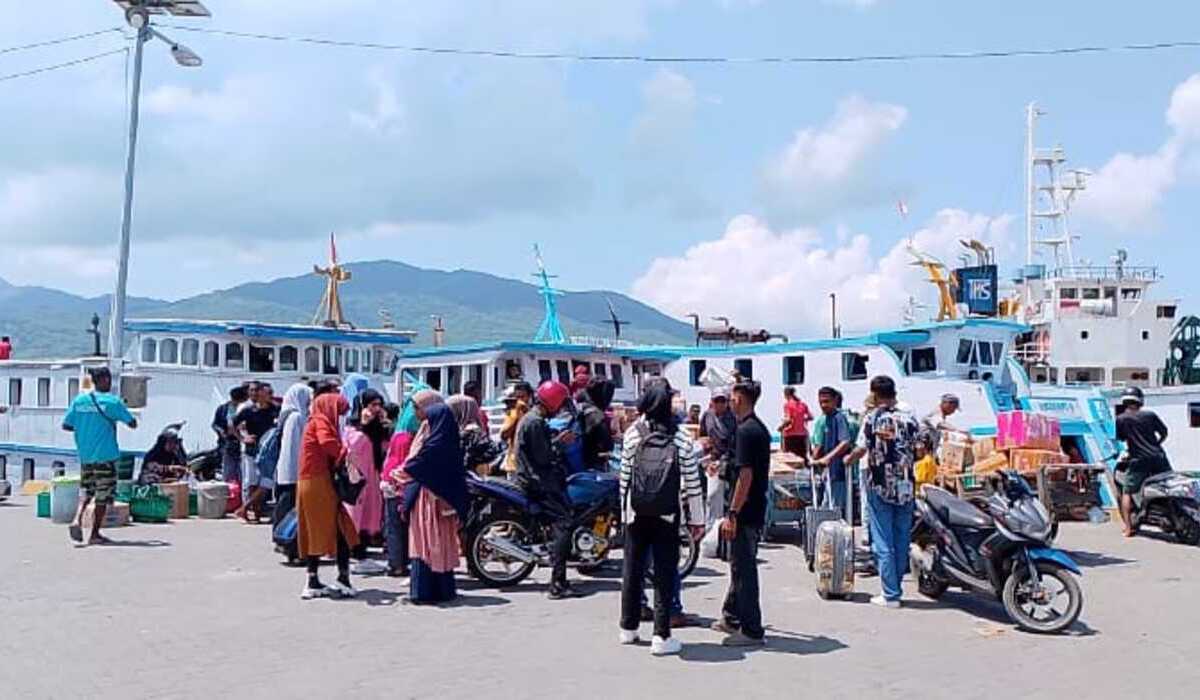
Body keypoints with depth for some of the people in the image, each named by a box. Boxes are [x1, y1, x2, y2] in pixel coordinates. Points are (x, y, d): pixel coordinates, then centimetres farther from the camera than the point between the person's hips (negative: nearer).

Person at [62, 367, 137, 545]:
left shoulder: (79, 400, 4)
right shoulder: (112, 402, -9)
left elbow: (66, 425, 7)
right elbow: (132, 423, -5)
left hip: (85, 455, 5)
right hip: (105, 456, -5)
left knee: (85, 491, 18)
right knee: (103, 497, 3)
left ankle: (77, 520, -5)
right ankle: (95, 534, 6)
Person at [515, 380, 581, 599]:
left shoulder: (529, 418, 18)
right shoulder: (536, 423, -16)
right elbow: (543, 458, -20)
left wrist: (557, 440, 9)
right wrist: (559, 442, -6)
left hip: (534, 477, 11)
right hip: (538, 482, -11)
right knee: (564, 523, -18)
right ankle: (558, 584, -24)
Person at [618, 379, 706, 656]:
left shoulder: (631, 434, -4)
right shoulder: (681, 438, -9)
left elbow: (624, 477, 1)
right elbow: (692, 482, -6)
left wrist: (624, 510, 12)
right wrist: (697, 519, 2)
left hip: (636, 513, 2)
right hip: (667, 514, -2)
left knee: (633, 570, 14)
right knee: (665, 573, 2)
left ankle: (628, 627, 26)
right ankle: (661, 636, 1)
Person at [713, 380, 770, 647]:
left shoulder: (745, 431, -18)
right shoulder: (760, 428, 12)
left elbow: (745, 475, -23)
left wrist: (732, 514, -22)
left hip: (744, 513, -10)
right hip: (757, 510, 10)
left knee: (744, 569, -3)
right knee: (740, 565, 20)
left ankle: (752, 630, 4)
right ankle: (732, 617, 32)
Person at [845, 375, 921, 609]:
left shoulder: (872, 418, -7)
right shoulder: (909, 417, 2)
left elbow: (861, 449, -11)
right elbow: (920, 451, 1)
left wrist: (848, 459, 7)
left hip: (879, 487, -3)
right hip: (905, 487, 3)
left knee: (883, 543, 1)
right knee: (901, 541, 13)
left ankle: (891, 595, 0)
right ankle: (895, 588, 19)